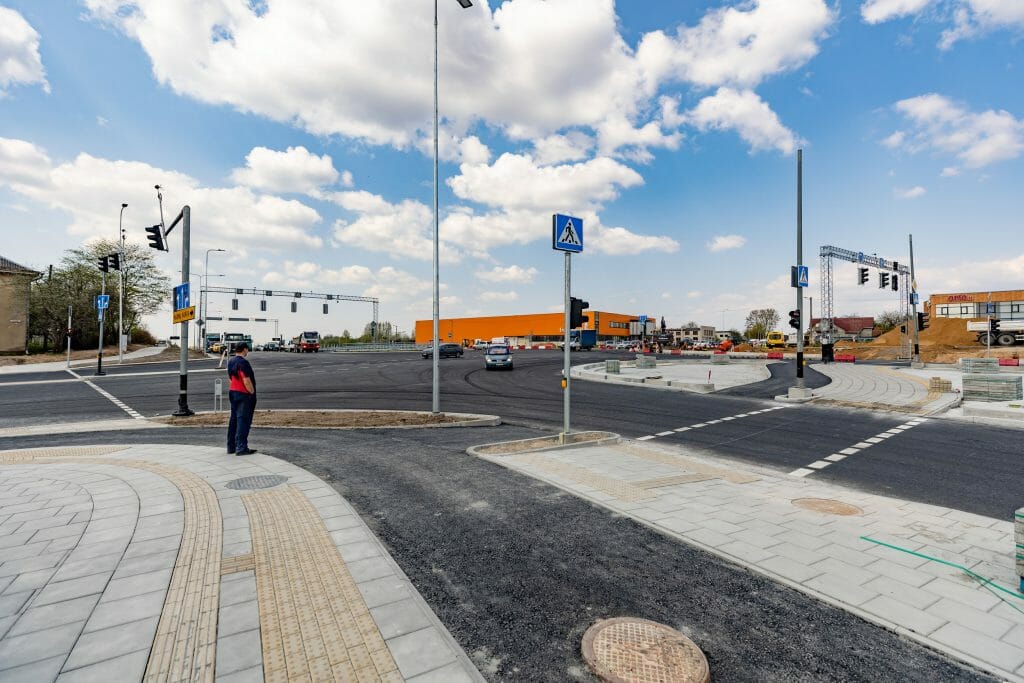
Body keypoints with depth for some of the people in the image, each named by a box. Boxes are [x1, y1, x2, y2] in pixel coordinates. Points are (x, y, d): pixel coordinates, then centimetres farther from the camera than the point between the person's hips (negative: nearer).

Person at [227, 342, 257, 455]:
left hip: (232, 392, 9)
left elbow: (231, 378, 17)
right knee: (243, 421, -5)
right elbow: (247, 382, -21)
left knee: (233, 420, 14)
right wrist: (253, 393, -11)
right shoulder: (243, 363, -18)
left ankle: (231, 446, 22)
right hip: (244, 394, -9)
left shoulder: (230, 362, 11)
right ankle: (241, 448, -4)